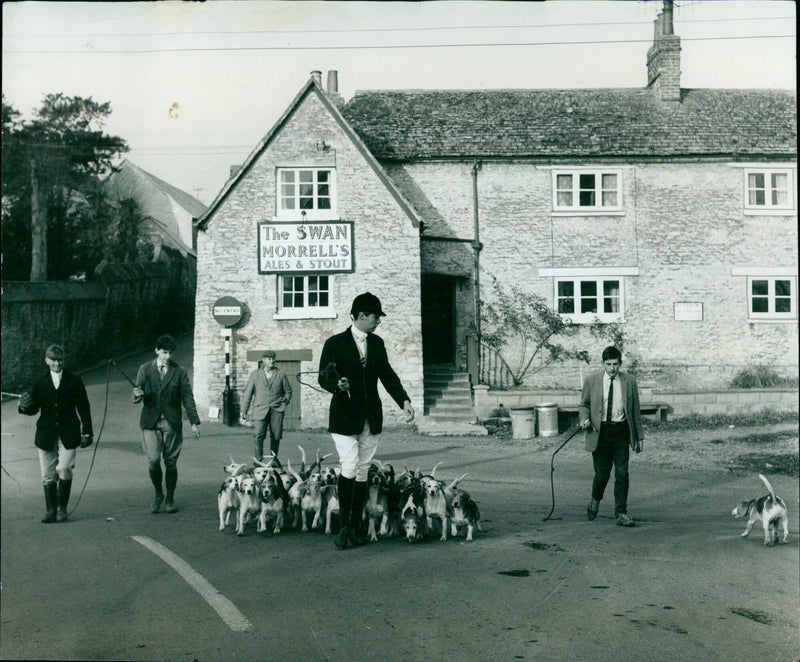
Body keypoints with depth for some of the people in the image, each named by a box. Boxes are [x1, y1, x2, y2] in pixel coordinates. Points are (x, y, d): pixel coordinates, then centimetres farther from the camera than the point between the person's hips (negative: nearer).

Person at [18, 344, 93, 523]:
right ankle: (51, 511, 12)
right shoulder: (39, 382, 10)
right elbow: (33, 409, 9)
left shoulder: (74, 381, 6)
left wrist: (87, 432, 1)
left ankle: (62, 509, 0)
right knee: (48, 476, 3)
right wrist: (24, 406, -14)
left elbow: (84, 408, 6)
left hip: (68, 435, -2)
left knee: (65, 470, -15)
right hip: (46, 435, 2)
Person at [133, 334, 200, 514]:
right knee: (153, 460, -11)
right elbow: (137, 396, 7)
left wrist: (194, 422, -1)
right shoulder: (145, 369, 7)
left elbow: (187, 398, 5)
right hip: (151, 422, 0)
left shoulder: (179, 372, 5)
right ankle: (158, 493, 15)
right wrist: (137, 395, -18)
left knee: (171, 462, 2)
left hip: (172, 423, 0)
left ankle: (170, 499, 18)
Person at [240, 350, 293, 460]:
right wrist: (244, 410, 4)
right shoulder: (255, 374, 9)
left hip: (277, 410, 1)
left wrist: (285, 402, 4)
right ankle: (258, 459, -7)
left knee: (276, 436, 0)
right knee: (259, 435, -14)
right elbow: (247, 393, 8)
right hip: (261, 410, -1)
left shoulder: (281, 374, 10)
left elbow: (288, 391, 19)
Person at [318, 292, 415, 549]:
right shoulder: (335, 343, -3)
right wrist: (337, 383, -28)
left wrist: (404, 400, 3)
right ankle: (343, 525, -1)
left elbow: (388, 375, 15)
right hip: (344, 417, -5)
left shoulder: (377, 343, 12)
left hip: (371, 418, 5)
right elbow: (323, 378, -6)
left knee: (363, 471, 7)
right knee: (349, 468, -15)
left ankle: (356, 525, 16)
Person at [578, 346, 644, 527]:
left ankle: (621, 514, 6)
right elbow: (584, 404, 11)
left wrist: (639, 436, 9)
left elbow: (635, 411, 9)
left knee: (622, 474, -3)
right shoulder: (592, 382, 2)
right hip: (600, 431, -1)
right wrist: (584, 418, -10)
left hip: (621, 431, 1)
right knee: (602, 474, 0)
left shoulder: (629, 382, 4)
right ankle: (595, 501, 30)